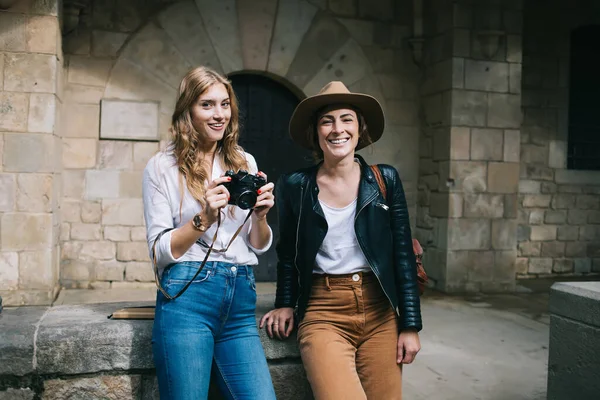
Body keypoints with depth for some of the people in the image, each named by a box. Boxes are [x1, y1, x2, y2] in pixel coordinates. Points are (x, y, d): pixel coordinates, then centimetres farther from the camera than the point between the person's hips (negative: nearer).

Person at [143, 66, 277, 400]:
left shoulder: (245, 162, 13)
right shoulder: (162, 167, 2)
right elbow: (160, 251, -2)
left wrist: (260, 215, -5)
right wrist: (204, 218, -16)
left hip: (241, 299, 4)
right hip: (187, 298, -3)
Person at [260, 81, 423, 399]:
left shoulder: (385, 179, 0)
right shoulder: (294, 186, -1)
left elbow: (403, 254, 1)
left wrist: (410, 326, -1)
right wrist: (286, 304, 13)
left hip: (380, 313, 2)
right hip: (323, 313, -1)